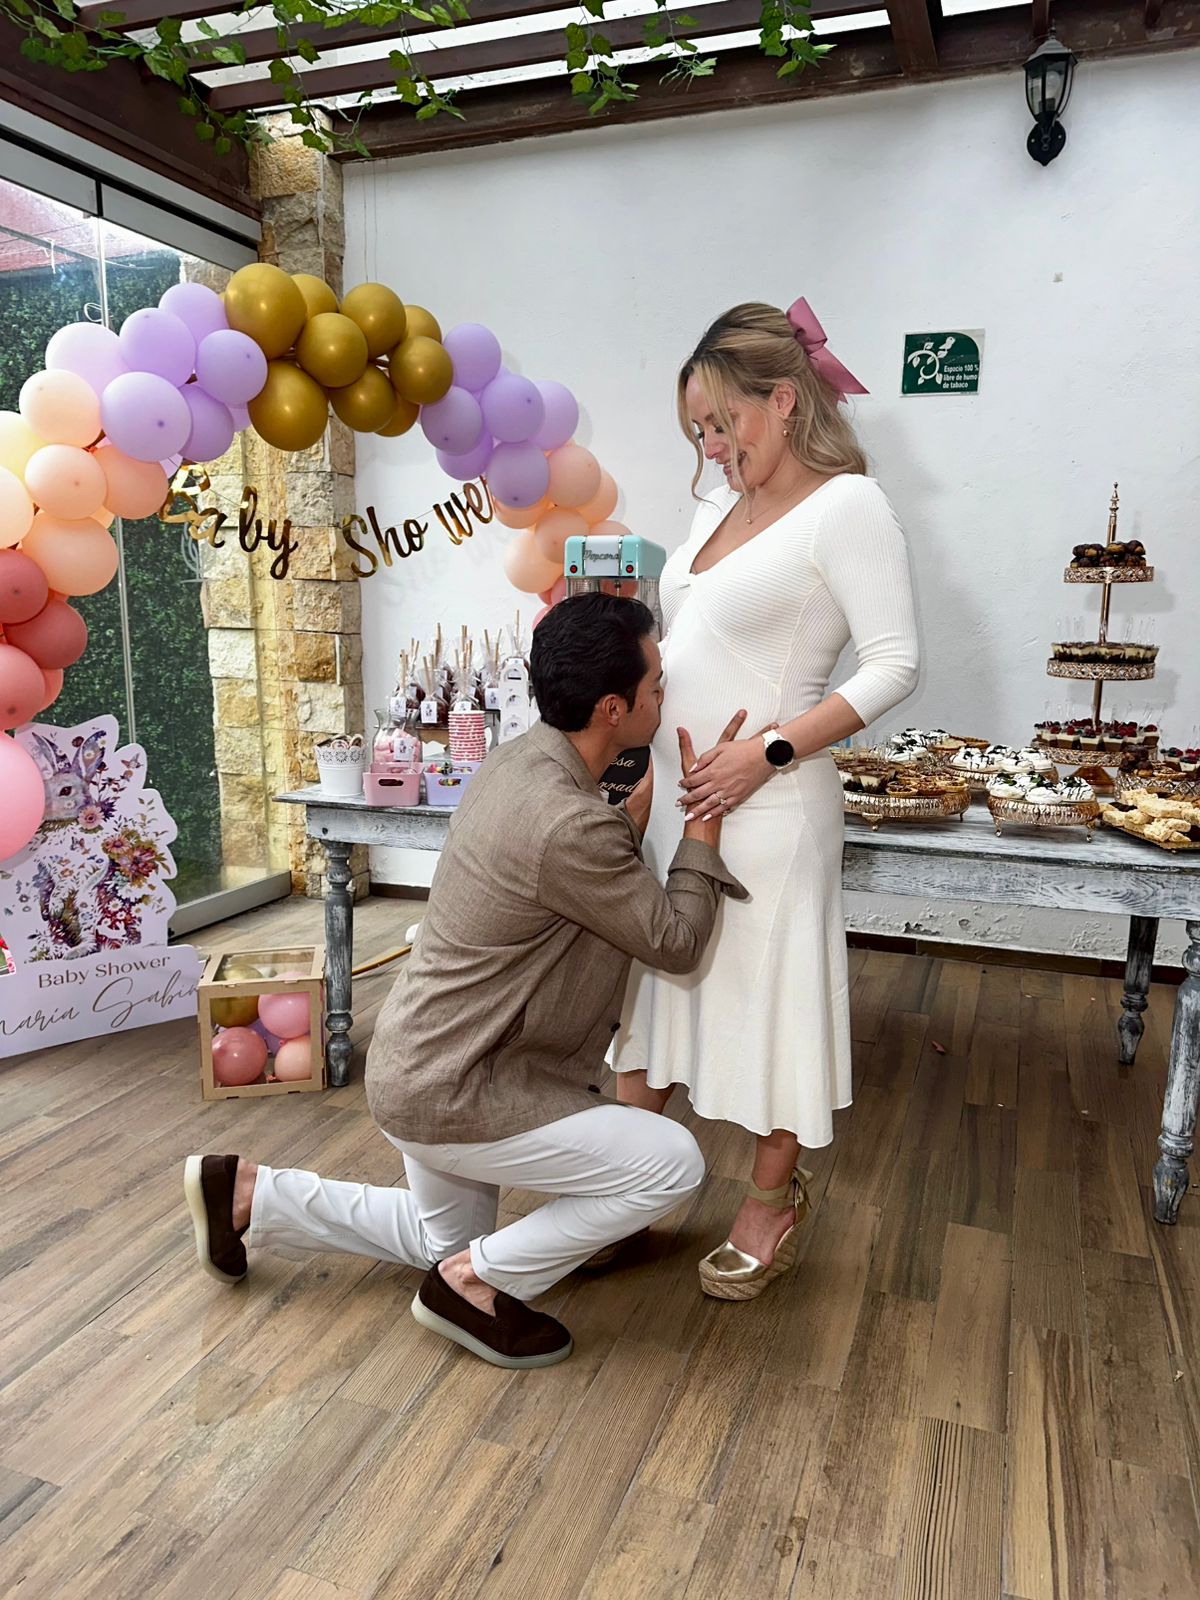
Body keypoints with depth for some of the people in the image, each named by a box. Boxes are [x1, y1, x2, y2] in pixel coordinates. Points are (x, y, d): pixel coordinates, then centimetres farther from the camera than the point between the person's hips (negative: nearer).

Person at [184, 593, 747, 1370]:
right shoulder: (567, 825, -30)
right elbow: (676, 941, -17)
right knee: (673, 1164, -9)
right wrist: (707, 810, -10)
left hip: (421, 1064, 9)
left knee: (445, 1238, 31)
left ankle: (247, 1192, 30)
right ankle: (478, 1285, 4)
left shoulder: (522, 758, -2)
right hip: (449, 1094, -9)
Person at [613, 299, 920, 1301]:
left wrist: (767, 751, -21)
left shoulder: (846, 505, -10)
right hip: (670, 791, 8)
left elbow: (894, 664, -16)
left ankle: (773, 1200, 28)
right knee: (649, 978, 15)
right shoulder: (719, 508, 14)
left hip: (764, 804, -8)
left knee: (766, 990, 6)